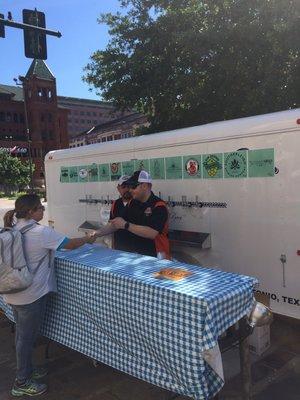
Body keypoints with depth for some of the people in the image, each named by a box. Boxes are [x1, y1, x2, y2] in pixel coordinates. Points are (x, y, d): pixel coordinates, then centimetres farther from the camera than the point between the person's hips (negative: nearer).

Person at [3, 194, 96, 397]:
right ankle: (22, 383, 23)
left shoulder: (12, 230, 1)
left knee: (23, 334, 22)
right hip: (31, 295, -8)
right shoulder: (42, 232, -21)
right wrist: (88, 239, 5)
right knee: (27, 337, 8)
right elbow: (70, 244, -12)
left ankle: (26, 370, 39)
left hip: (13, 293, 8)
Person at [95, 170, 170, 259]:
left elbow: (152, 233, -24)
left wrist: (126, 225, -21)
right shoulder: (132, 203, 8)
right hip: (132, 254, 6)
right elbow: (117, 224, 15)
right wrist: (98, 233, 3)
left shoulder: (159, 206, -12)